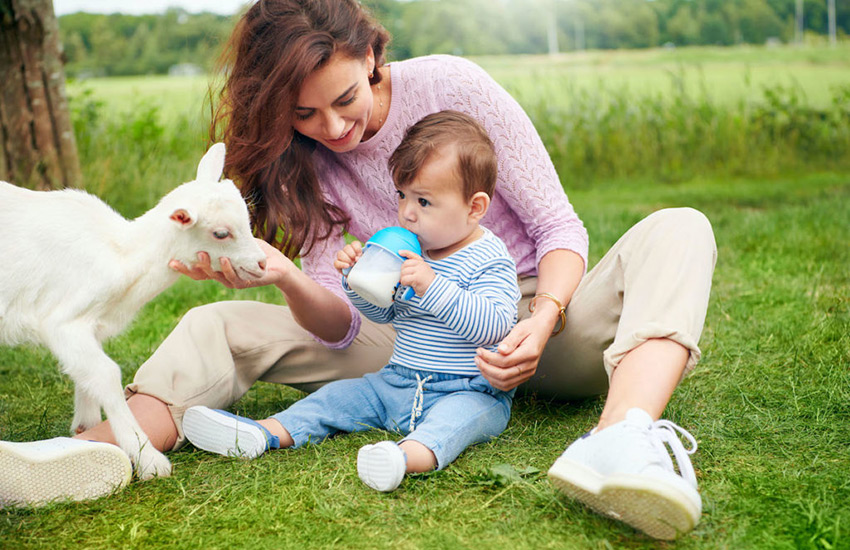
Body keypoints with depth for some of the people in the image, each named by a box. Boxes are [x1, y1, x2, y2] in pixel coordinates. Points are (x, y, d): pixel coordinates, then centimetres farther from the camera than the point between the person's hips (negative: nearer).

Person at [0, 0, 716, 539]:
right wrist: (284, 277, -32)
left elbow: (559, 227, -10)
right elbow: (340, 325, -10)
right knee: (219, 327, -12)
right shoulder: (301, 160, -1)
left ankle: (624, 438, -57)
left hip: (536, 325, -2)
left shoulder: (450, 84, -11)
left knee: (678, 230, -30)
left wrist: (541, 323, -29)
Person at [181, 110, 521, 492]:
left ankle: (415, 455, -65)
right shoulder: (409, 251, 8)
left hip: (469, 390, -7)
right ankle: (266, 433, -12)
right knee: (341, 395, -1)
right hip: (398, 383, 8)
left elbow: (493, 325, -29)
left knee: (456, 415, -37)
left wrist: (432, 286, -35)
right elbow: (382, 311, 17)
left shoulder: (489, 260, -13)